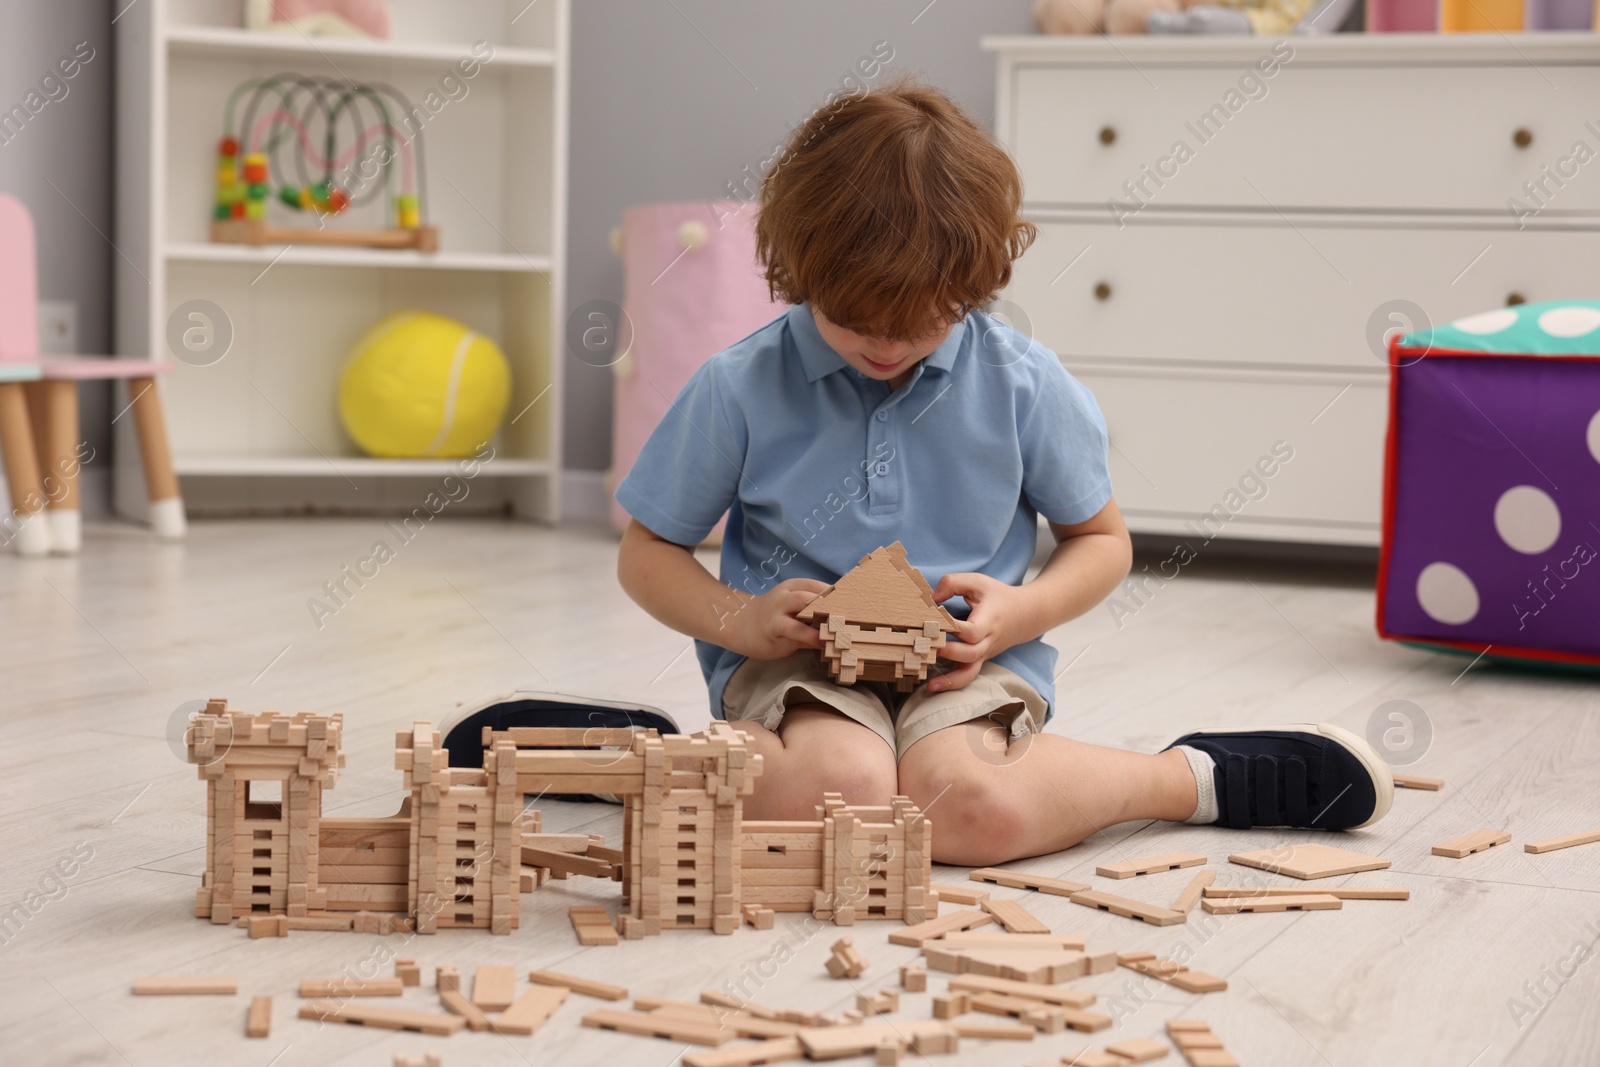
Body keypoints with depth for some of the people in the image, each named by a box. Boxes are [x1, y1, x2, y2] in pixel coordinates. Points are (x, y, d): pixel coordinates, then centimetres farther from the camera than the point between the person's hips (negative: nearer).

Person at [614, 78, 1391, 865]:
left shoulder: (1023, 385, -3)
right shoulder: (739, 388, -6)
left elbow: (1102, 540, 11)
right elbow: (648, 551, 5)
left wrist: (1019, 613, -10)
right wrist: (740, 620, -14)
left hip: (963, 660, 2)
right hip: (796, 656, -2)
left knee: (969, 807, -31)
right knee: (840, 790, -38)